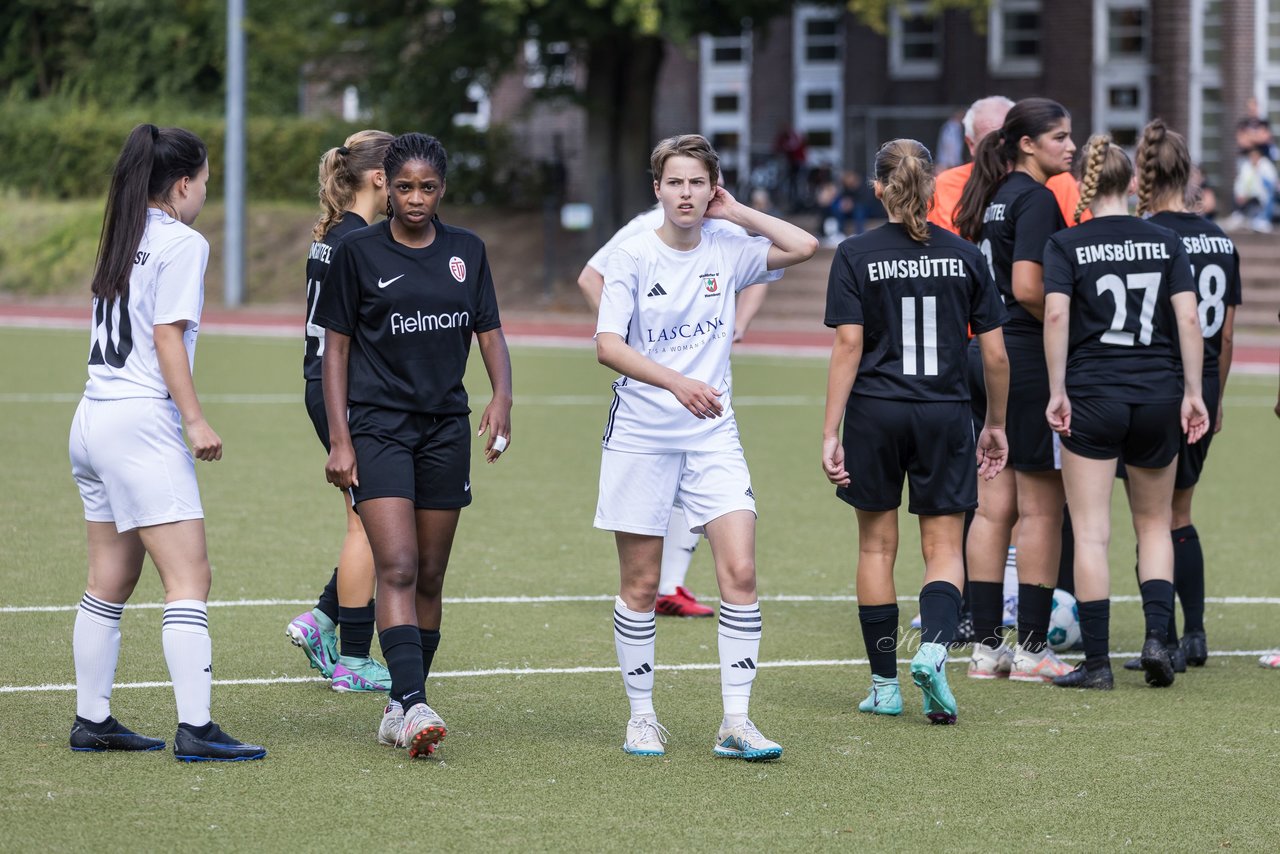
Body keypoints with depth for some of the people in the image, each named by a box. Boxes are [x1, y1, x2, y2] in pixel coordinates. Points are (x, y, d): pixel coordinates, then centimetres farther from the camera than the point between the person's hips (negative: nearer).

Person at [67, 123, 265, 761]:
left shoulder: (121, 242, 15)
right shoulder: (182, 243, -7)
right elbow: (167, 336, -14)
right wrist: (195, 421, -15)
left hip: (93, 418, 9)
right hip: (141, 423, -9)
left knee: (110, 581, 13)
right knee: (189, 577, -10)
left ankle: (91, 720, 16)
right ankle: (195, 728, -16)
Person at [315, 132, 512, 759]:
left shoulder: (466, 251, 8)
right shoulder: (358, 251, -2)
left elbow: (490, 332, 11)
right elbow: (336, 346, 0)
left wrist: (502, 396, -9)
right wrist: (339, 440, -6)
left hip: (446, 426, 4)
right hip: (377, 424, -4)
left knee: (430, 576, 6)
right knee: (398, 568, -17)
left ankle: (400, 712, 16)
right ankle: (412, 705, -26)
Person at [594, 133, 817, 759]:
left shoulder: (726, 252, 5)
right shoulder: (632, 257, -4)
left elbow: (803, 247, -3)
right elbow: (607, 345, -12)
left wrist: (735, 212, 0)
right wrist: (676, 381, -26)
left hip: (712, 435, 2)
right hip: (640, 435, -2)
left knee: (740, 571, -11)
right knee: (641, 584, 2)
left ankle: (735, 721, -8)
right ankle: (641, 715, 17)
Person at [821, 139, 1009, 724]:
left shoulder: (855, 256, -4)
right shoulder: (964, 257, 1)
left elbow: (848, 347, -10)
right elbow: (995, 353, 3)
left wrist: (830, 433, -9)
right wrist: (996, 424, 16)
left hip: (874, 412, -1)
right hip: (945, 413, 1)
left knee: (876, 547, 12)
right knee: (944, 549, 6)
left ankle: (885, 684, 16)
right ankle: (933, 649, -22)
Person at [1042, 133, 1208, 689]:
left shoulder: (1065, 245, -3)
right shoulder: (1165, 242, 5)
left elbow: (1055, 314, -15)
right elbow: (1189, 318, -1)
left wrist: (1057, 391, -12)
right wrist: (1192, 392, 3)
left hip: (1091, 397, -3)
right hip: (1158, 396, 3)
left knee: (1091, 533, 0)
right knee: (1154, 524, 17)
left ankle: (1096, 661, -1)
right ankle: (1157, 634, 0)